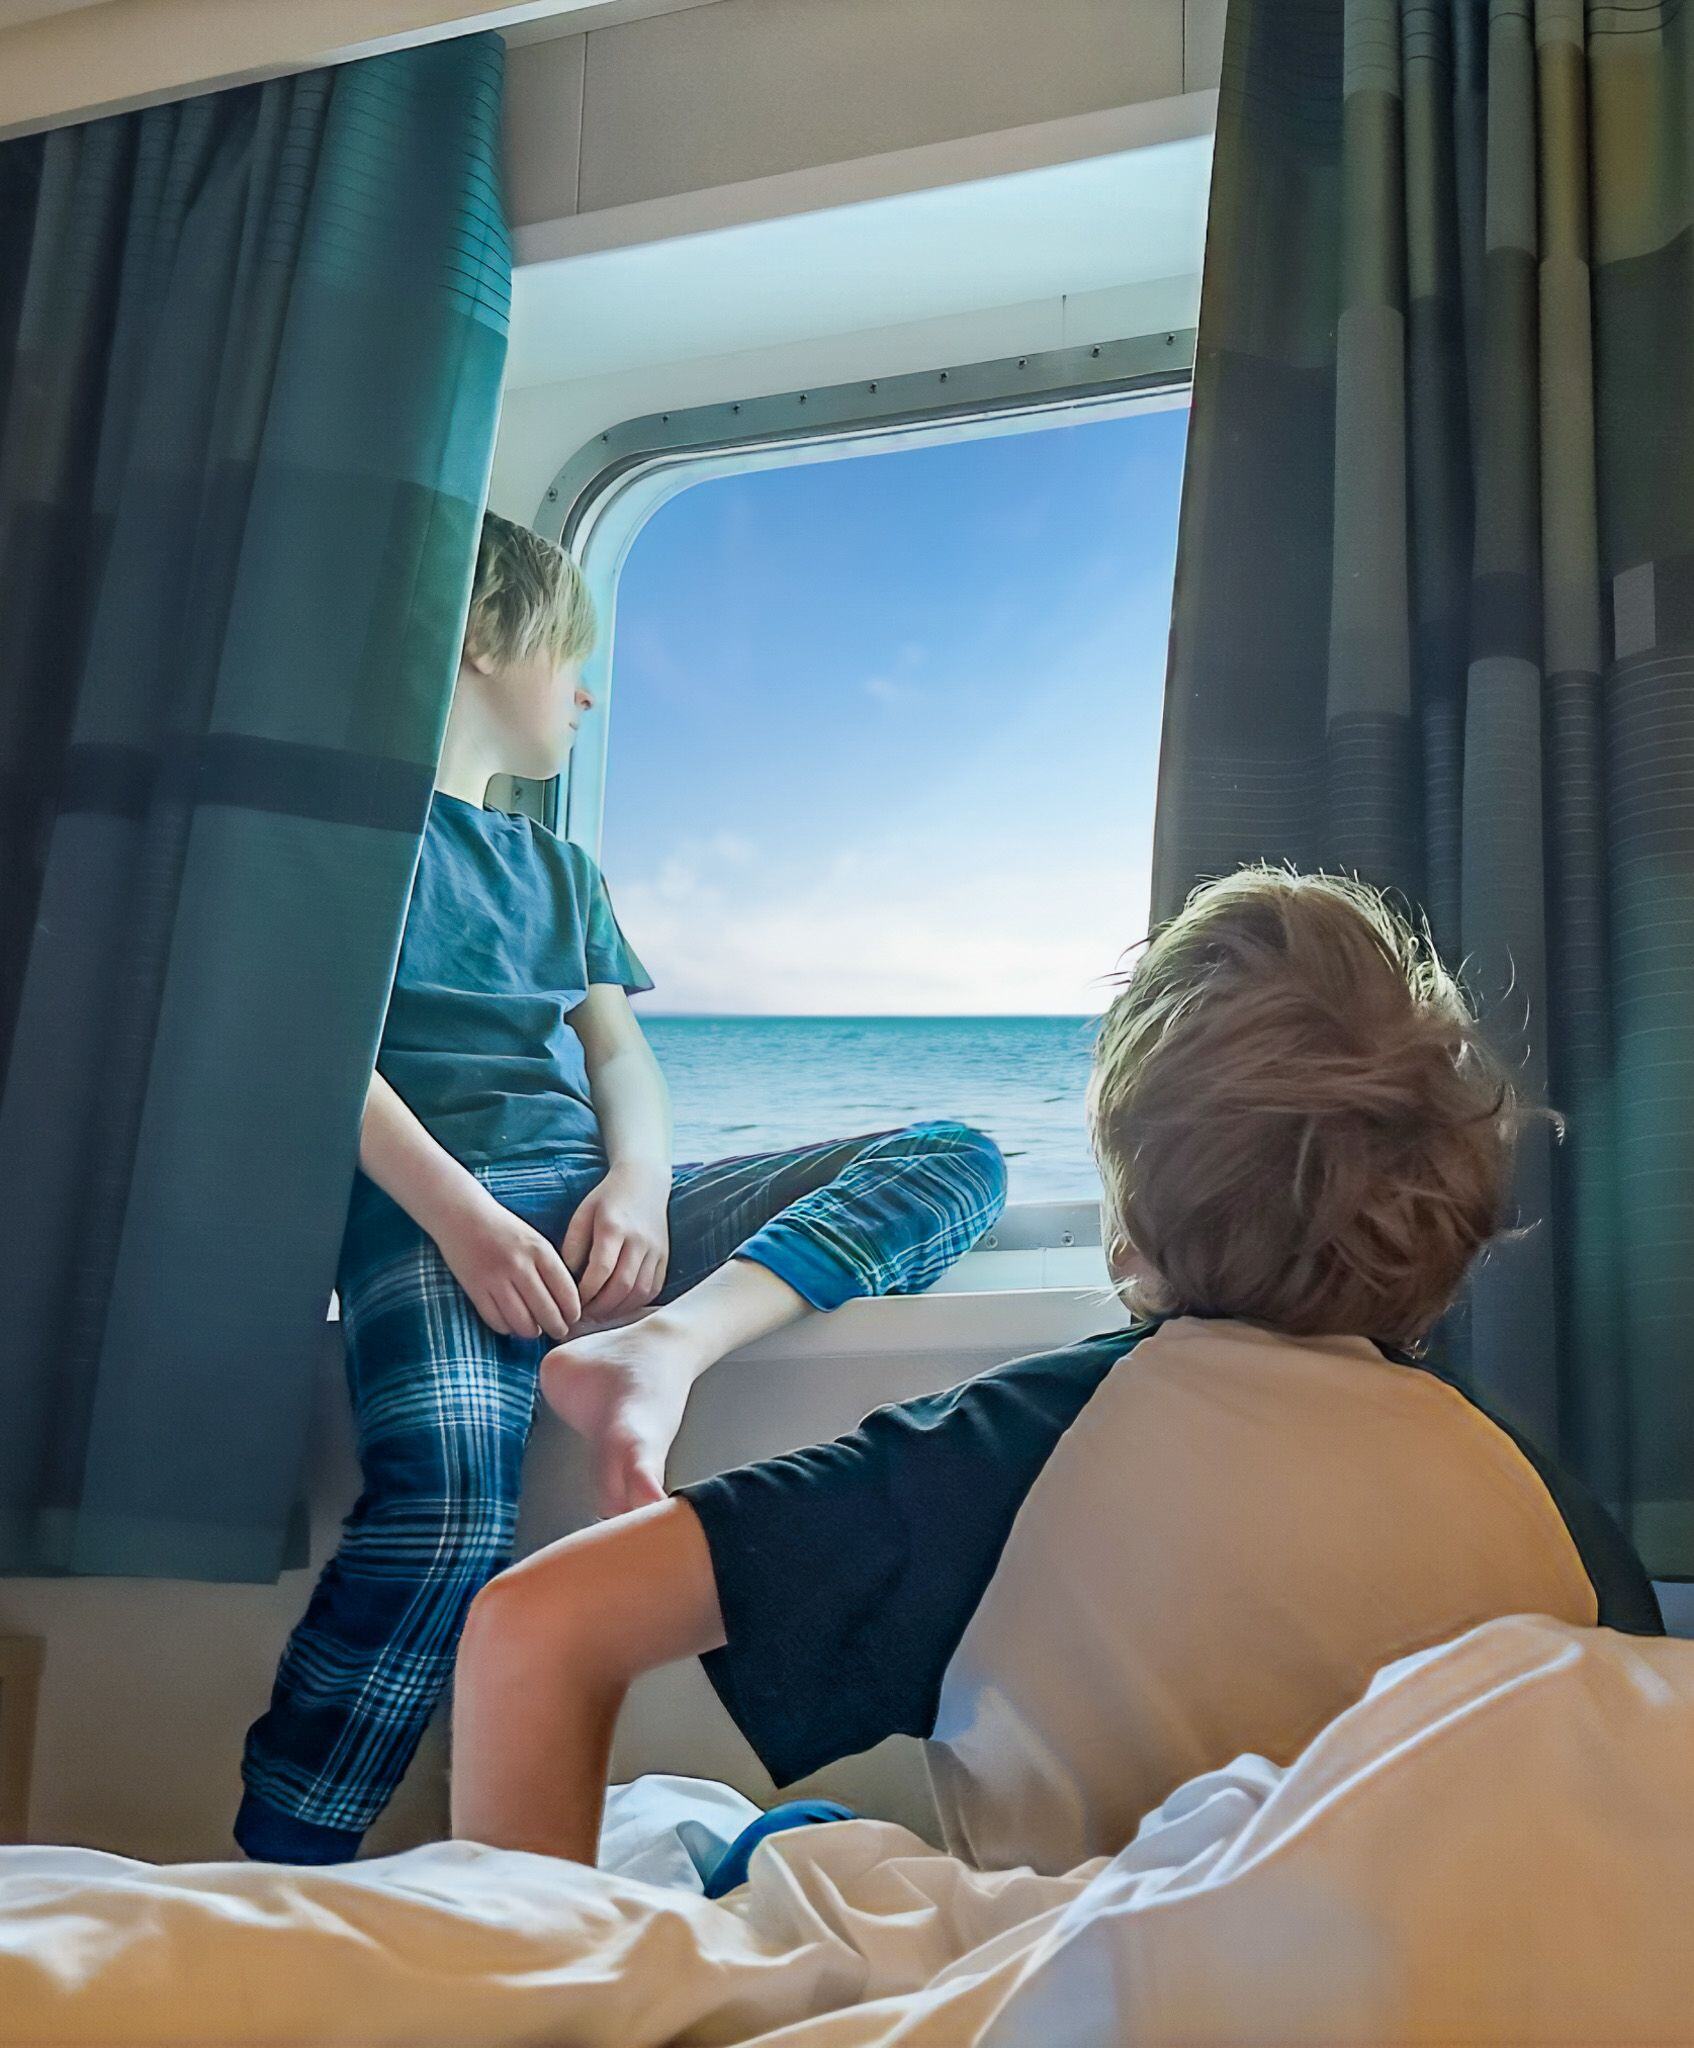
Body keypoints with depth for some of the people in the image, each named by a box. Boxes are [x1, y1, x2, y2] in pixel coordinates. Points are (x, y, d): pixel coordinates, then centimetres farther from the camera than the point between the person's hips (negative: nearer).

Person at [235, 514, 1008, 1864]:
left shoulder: (562, 871, 32)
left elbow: (621, 1052, 17)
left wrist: (638, 1180, -7)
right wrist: (459, 1214, -18)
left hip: (594, 1204, 6)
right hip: (437, 1203, -6)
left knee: (958, 1158, -10)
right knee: (449, 1511, -35)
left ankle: (664, 1347, -32)